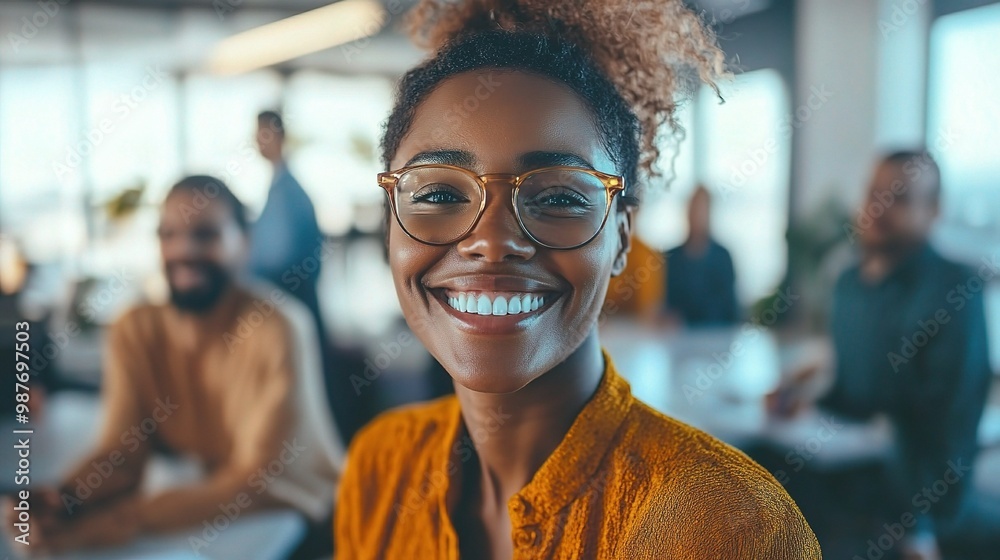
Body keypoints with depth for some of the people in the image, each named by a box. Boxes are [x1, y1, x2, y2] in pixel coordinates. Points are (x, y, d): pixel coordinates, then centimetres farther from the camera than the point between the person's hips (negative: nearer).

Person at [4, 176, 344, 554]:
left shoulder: (277, 328, -19)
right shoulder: (135, 330, -4)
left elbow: (254, 482, -21)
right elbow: (121, 453, -5)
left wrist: (124, 519, -31)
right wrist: (60, 501, -25)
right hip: (209, 515, 3)